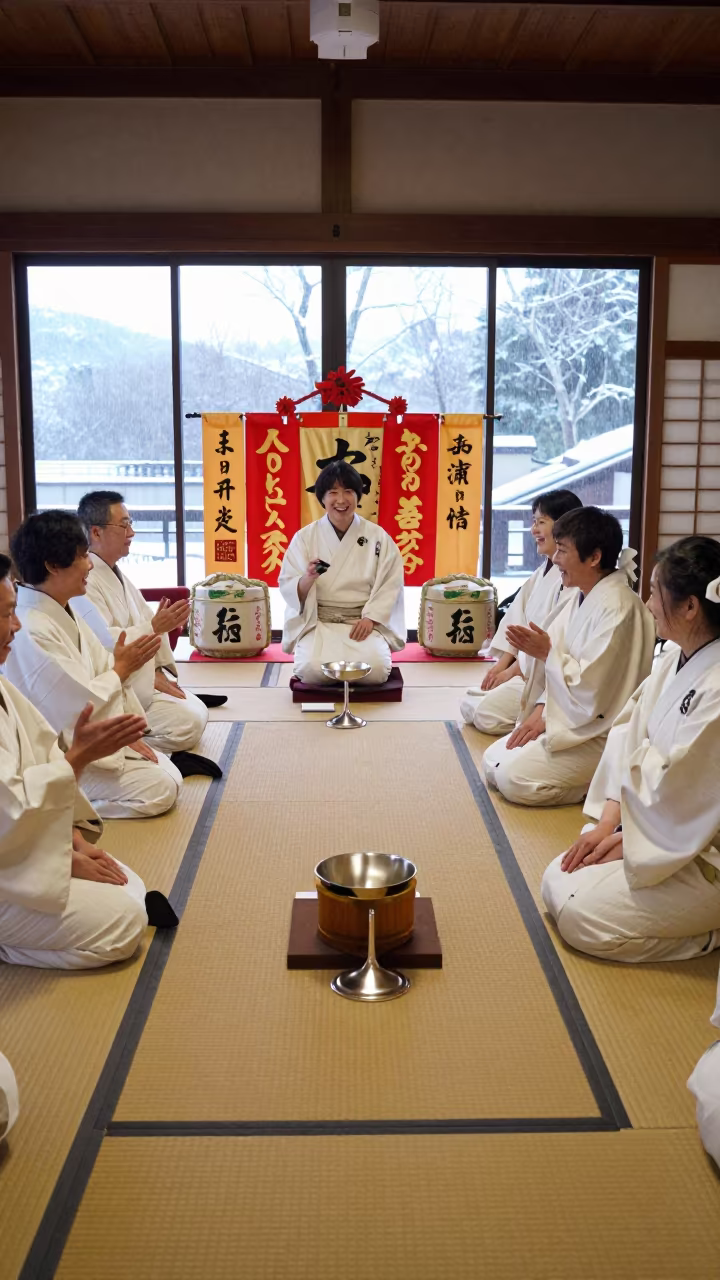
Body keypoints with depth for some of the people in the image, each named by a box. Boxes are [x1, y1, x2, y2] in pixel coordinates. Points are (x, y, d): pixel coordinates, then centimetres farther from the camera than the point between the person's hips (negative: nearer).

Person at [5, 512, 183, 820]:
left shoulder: (63, 613, 4)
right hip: (62, 753, -9)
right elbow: (75, 708, -25)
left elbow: (101, 673, 6)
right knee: (159, 790, -12)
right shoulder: (31, 632, -27)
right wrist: (121, 669, -11)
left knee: (171, 776, 9)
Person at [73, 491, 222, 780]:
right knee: (187, 724, -16)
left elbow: (141, 621, 9)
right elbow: (105, 644, -29)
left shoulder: (114, 573, 11)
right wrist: (155, 627, -25)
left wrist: (157, 672, -2)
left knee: (198, 712, 9)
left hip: (142, 675, 10)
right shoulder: (83, 581, -21)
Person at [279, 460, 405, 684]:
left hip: (364, 621, 0)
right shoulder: (304, 537, 0)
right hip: (316, 622, 0)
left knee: (375, 668, -27)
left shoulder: (378, 537, 1)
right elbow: (287, 589, -2)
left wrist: (370, 618, -14)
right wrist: (309, 578, -23)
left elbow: (390, 584, -1)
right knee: (313, 668, -29)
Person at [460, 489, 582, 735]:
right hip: (525, 666, 10)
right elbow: (517, 616, 12)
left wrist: (514, 670, -14)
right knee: (469, 706, 9)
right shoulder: (544, 571, 12)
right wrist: (502, 663, 2)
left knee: (487, 714, -19)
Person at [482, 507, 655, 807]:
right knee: (493, 762, 8)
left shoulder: (617, 608, -23)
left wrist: (547, 653, -19)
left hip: (602, 733, -10)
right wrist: (540, 712, -2)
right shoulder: (584, 597, 7)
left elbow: (591, 689, -25)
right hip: (568, 717, 10)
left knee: (514, 778, -18)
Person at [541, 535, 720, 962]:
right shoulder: (676, 658, 1)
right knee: (558, 883, 4)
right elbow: (629, 733, 2)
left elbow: (682, 797, -25)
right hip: (668, 836, 9)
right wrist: (607, 824, -6)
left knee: (582, 913, -15)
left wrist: (625, 842, -10)